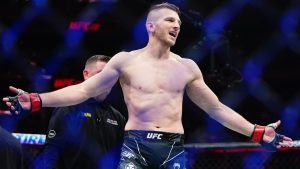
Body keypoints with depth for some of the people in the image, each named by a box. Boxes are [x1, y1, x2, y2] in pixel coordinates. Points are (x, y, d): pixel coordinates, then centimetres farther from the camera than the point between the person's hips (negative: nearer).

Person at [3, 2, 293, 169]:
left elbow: (217, 108, 17)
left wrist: (258, 132, 11)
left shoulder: (187, 67, 12)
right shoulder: (126, 60, 5)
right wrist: (36, 100, -7)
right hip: (135, 146, -2)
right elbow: (84, 90, 4)